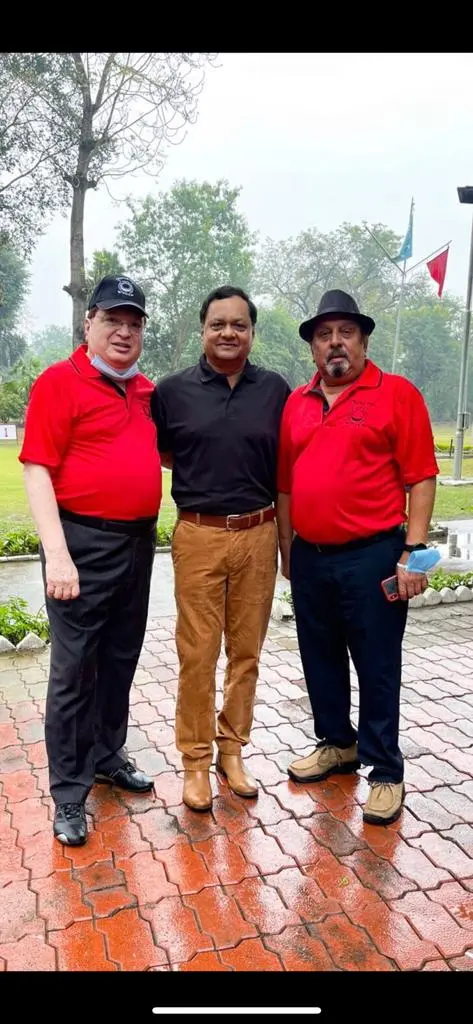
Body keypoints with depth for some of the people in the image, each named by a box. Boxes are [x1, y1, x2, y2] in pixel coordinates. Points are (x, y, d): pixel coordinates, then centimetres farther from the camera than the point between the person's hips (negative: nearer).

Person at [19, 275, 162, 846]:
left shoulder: (147, 391, 11)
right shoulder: (59, 382, -8)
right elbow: (37, 471, -13)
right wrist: (56, 553, -21)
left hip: (139, 542, 7)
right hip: (84, 543, -6)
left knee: (120, 661, 17)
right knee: (73, 670, 2)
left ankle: (107, 757, 35)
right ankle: (68, 792, 16)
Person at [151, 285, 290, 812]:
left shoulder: (275, 389, 6)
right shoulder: (173, 390, 3)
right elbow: (158, 453, 14)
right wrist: (201, 470, 2)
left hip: (258, 535, 2)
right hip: (198, 536, -1)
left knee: (246, 650, 10)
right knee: (197, 653, 2)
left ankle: (232, 748, 28)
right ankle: (196, 760, 19)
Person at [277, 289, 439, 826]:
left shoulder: (397, 393, -5)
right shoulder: (296, 403, 10)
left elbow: (421, 479, -8)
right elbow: (286, 483, 13)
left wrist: (413, 551, -14)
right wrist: (286, 550, 14)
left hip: (371, 556, -5)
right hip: (309, 558, 6)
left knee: (376, 667, 5)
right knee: (320, 659, 17)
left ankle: (385, 771, 21)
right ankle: (337, 743, 37)